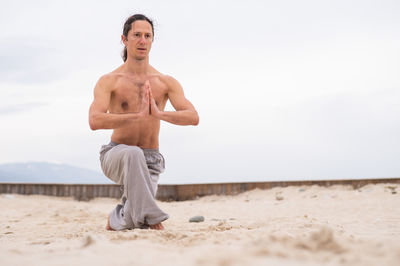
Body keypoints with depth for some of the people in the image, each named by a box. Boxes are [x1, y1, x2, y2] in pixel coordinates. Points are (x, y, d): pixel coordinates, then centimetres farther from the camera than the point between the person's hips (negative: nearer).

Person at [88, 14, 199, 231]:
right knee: (133, 153, -40)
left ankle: (115, 219, 20)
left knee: (132, 223, -17)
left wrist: (159, 114, -30)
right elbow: (95, 121, -21)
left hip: (149, 162, 2)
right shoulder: (109, 81, -4)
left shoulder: (166, 83, 2)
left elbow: (193, 117, -11)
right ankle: (150, 216, -30)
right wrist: (138, 116, -33)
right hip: (116, 156, -2)